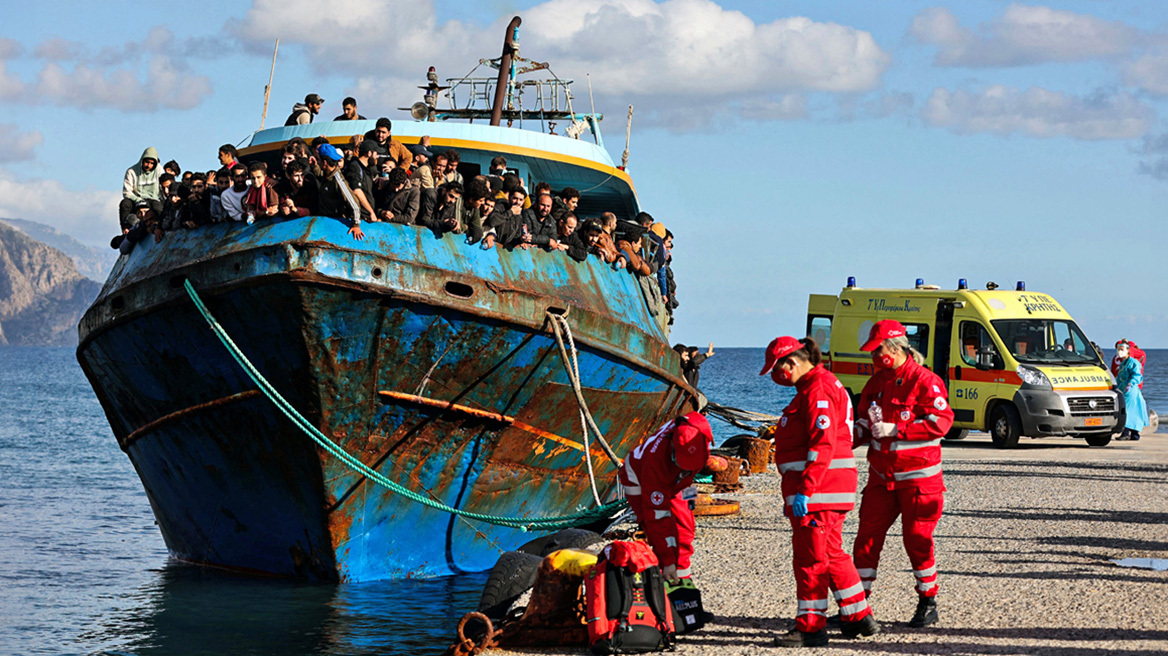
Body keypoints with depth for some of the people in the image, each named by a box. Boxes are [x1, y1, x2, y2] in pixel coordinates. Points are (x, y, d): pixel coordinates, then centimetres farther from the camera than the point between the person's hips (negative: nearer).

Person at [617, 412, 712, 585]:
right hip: (639, 482, -6)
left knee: (684, 528, 3)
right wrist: (667, 561, -38)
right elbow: (657, 515, -40)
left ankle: (682, 578, 16)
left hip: (671, 482, 6)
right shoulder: (656, 460, -46)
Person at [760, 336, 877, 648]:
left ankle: (811, 627, -3)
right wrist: (792, 494, 27)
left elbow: (823, 446, -24)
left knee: (810, 557, -6)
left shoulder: (817, 391, -15)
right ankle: (860, 617, 23)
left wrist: (804, 490, -26)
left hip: (816, 491, -11)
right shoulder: (820, 386, 19)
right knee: (831, 555, 17)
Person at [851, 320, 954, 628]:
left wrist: (895, 429, -24)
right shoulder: (877, 382, 11)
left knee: (917, 540, 0)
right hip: (881, 476, 6)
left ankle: (928, 603, 14)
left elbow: (942, 421, -21)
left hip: (917, 478, -6)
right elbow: (866, 421, 21)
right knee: (867, 537, 2)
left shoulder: (925, 381, -12)